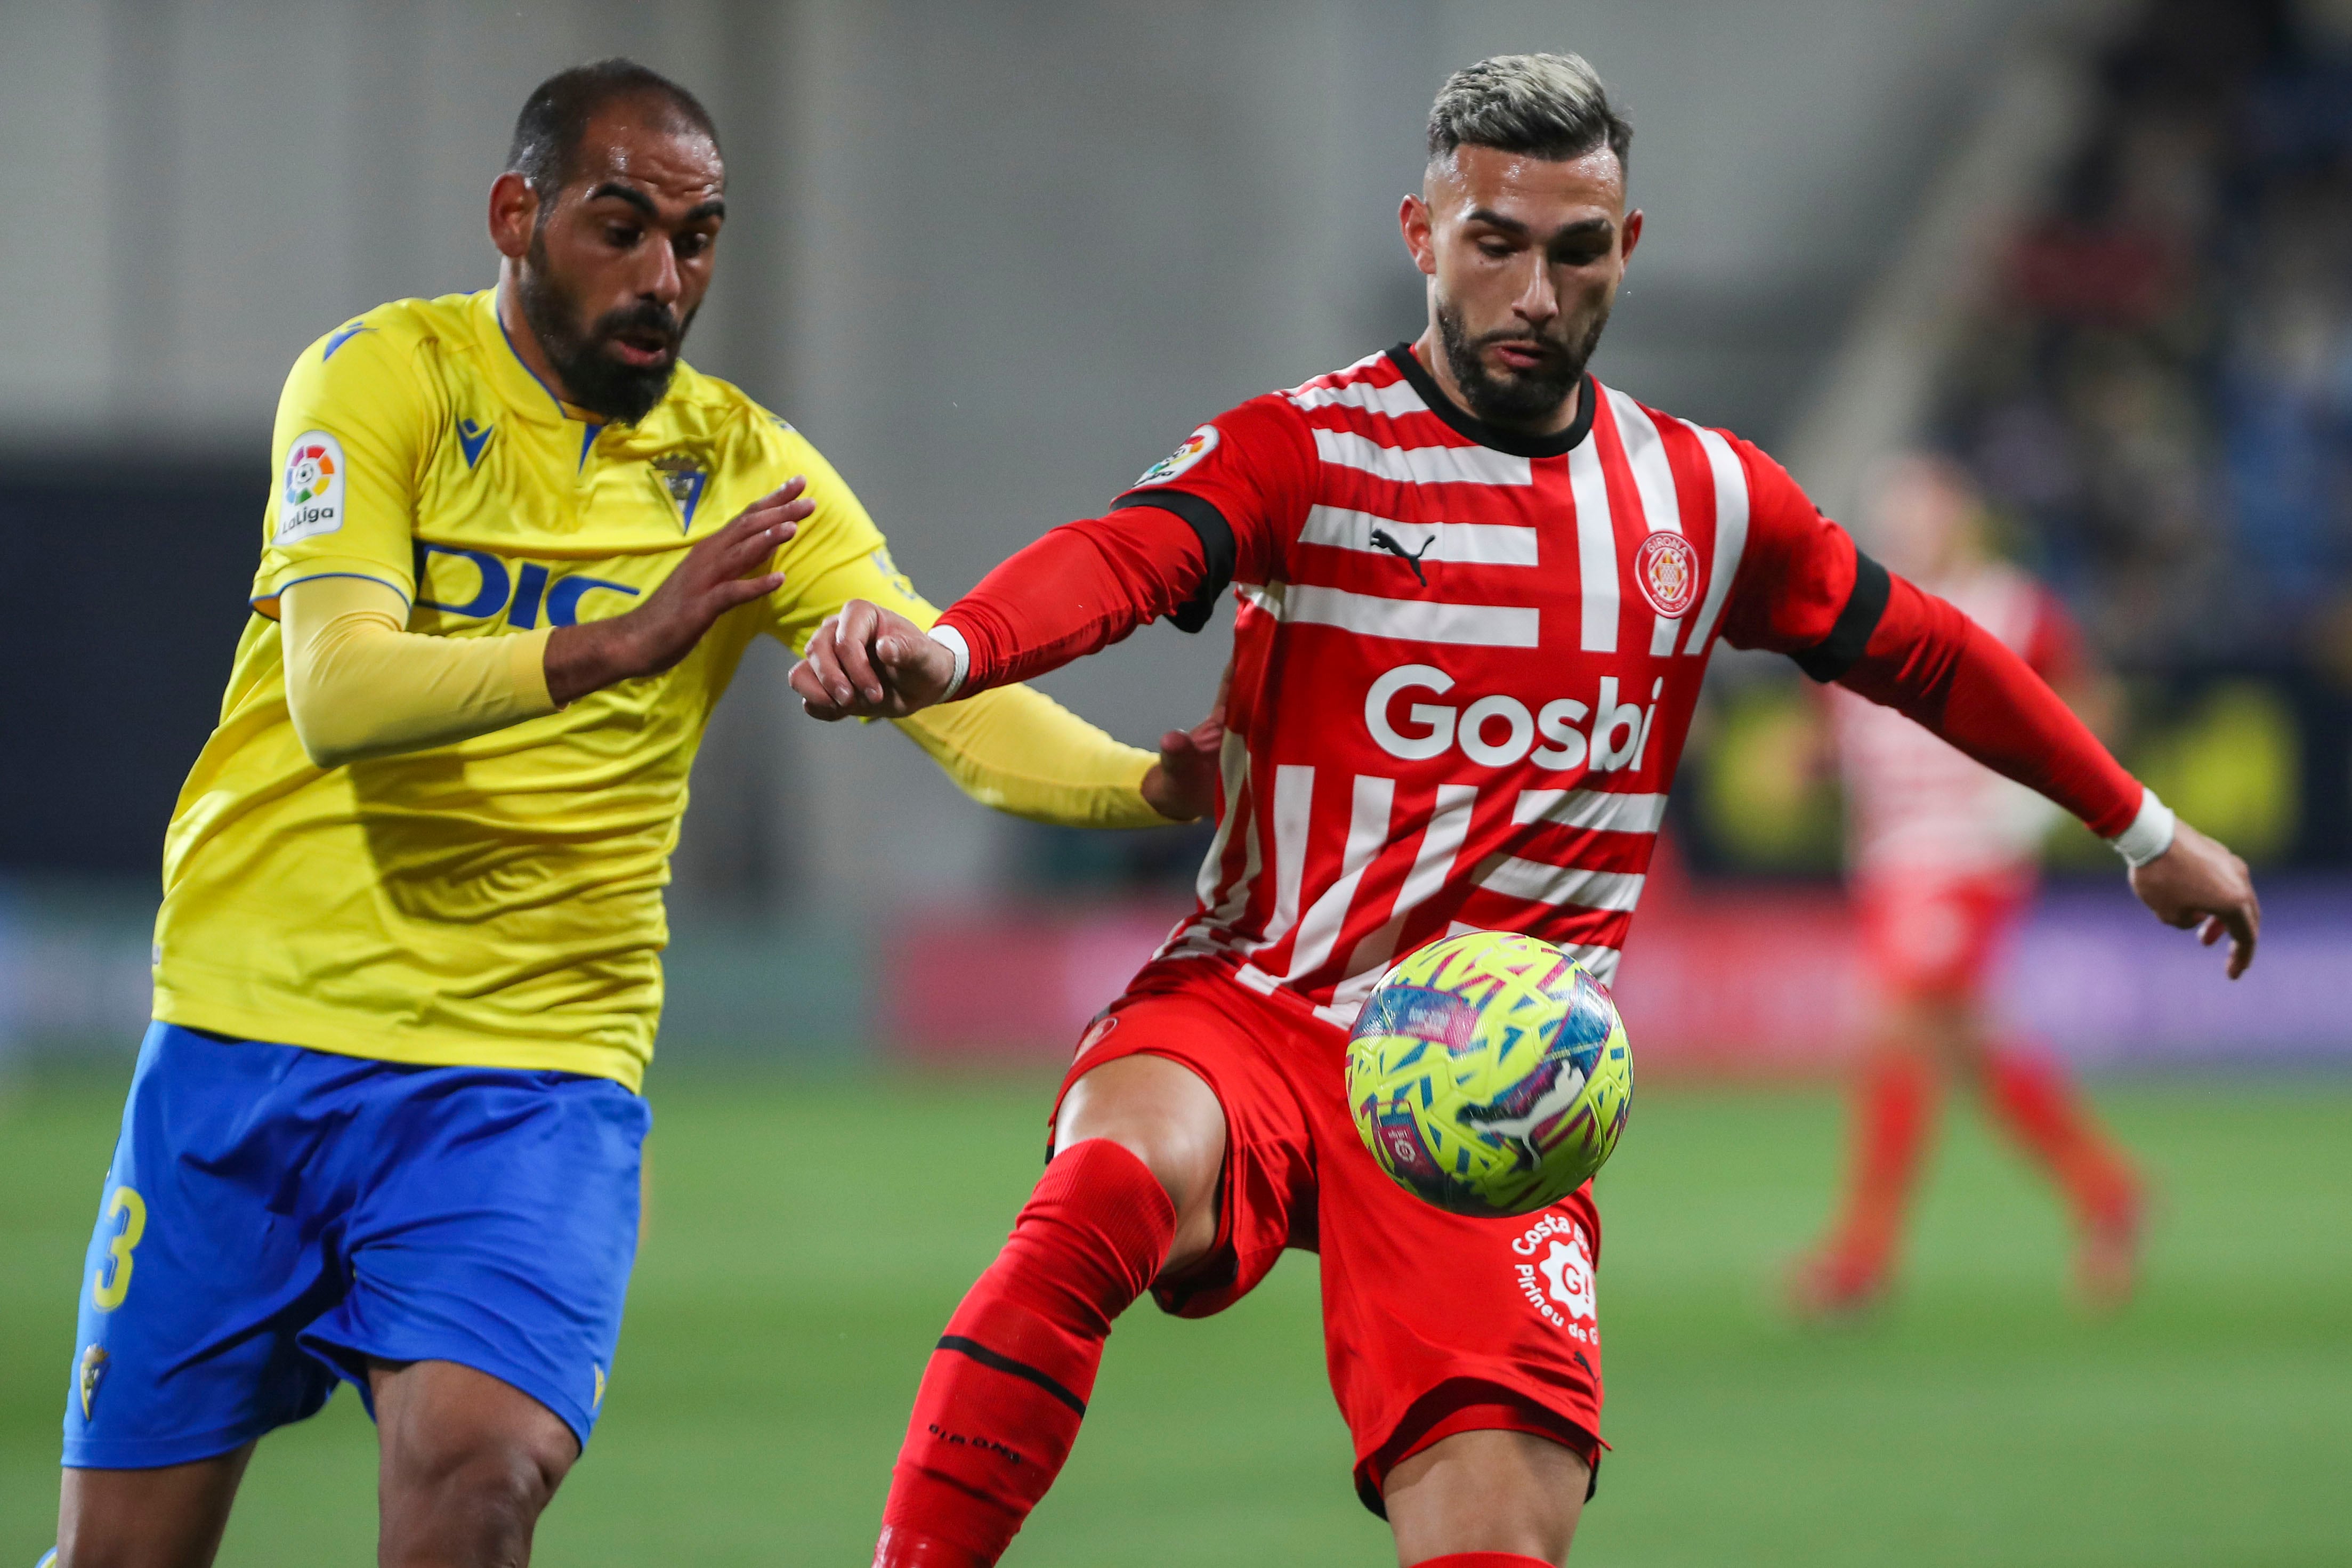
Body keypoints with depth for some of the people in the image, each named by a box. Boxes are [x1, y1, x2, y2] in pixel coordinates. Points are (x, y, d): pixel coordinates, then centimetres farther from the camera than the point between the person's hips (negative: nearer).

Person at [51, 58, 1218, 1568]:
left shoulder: (744, 469, 4)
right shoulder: (386, 378, -6)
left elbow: (962, 699, -7)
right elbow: (332, 696, -21)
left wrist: (1148, 783, -28)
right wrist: (614, 647, -35)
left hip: (540, 1065, 1)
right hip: (259, 1031, -1)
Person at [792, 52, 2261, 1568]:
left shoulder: (1706, 502, 12)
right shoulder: (1302, 452, -1)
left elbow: (1923, 653, 28)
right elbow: (1121, 558, -22)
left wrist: (2144, 828, 38)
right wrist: (944, 649, -44)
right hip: (1249, 1016, -3)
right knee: (1111, 1185, -38)